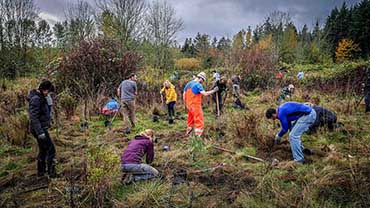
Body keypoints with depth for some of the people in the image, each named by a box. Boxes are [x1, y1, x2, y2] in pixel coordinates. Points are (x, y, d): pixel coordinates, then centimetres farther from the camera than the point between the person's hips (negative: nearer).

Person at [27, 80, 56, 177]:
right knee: (51, 148, -6)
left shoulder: (41, 97, 10)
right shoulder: (36, 99, -20)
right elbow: (34, 117, -24)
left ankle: (41, 171, 29)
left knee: (43, 149, 18)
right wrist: (40, 132, -25)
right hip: (39, 129, -10)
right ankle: (51, 172, -1)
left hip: (42, 128, 10)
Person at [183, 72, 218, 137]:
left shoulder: (188, 84, 11)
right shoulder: (198, 85, -14)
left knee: (191, 120, 22)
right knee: (199, 121, -4)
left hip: (189, 105, 8)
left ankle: (188, 134, 33)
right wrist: (213, 91, -14)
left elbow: (184, 95, 13)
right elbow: (205, 93, -24)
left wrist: (186, 104, 19)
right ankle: (198, 135, -8)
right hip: (196, 106, -8)